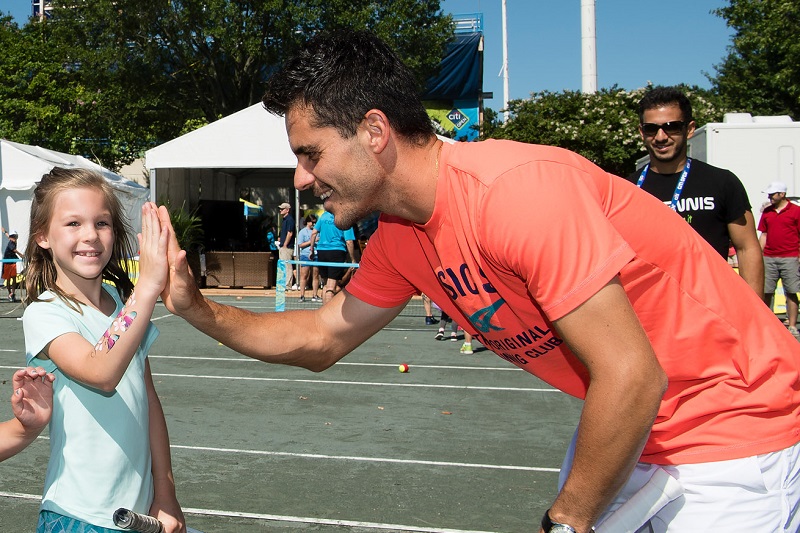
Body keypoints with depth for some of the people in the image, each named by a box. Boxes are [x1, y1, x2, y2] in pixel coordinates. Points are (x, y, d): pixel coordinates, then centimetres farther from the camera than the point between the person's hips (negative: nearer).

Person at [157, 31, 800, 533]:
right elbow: (320, 340, 11)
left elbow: (632, 376, -29)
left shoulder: (513, 191, -30)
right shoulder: (400, 239, -2)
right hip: (625, 427, 7)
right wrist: (194, 305, 0)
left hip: (732, 418, -7)